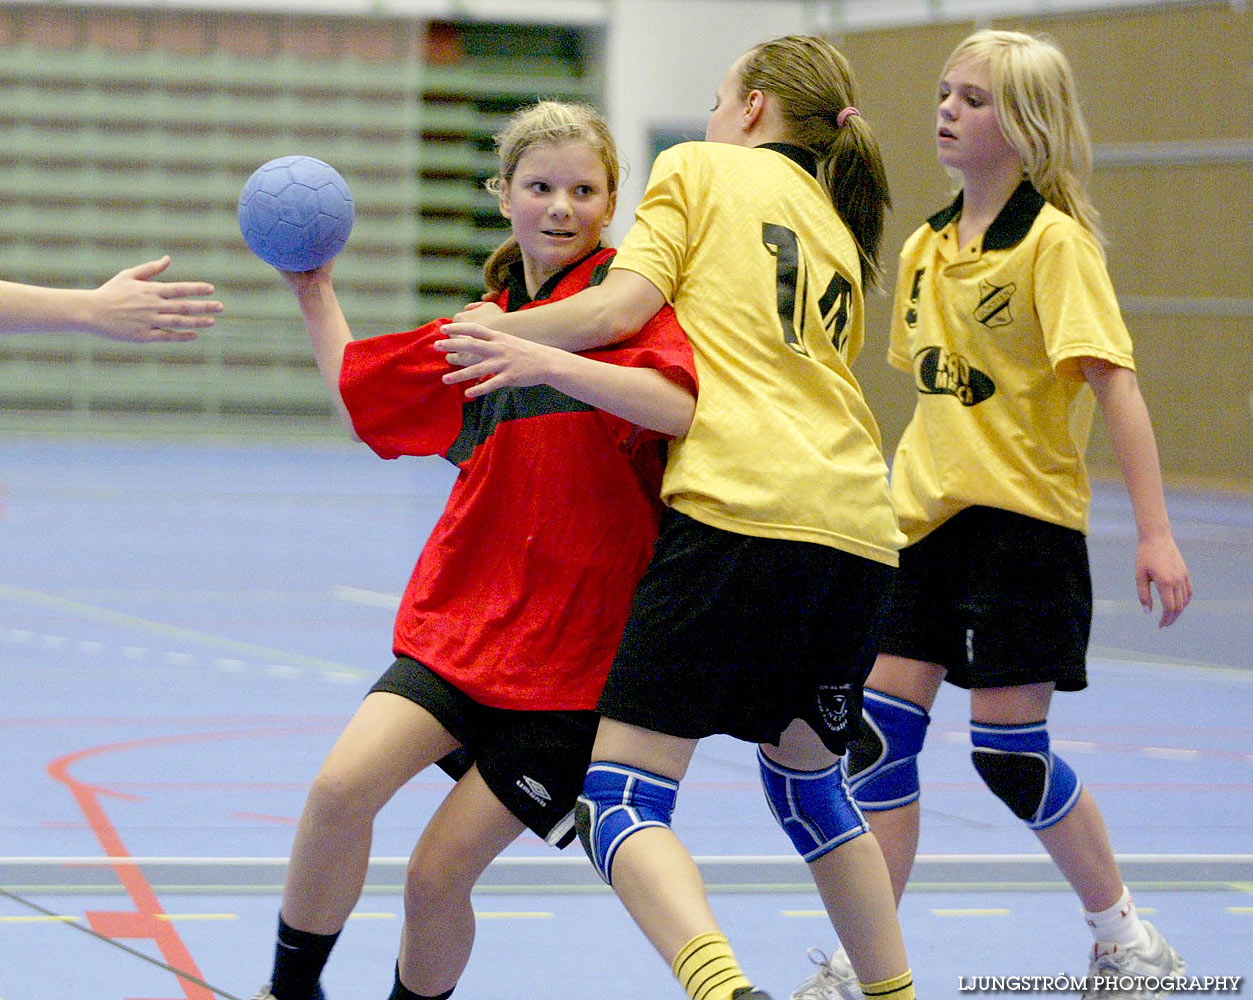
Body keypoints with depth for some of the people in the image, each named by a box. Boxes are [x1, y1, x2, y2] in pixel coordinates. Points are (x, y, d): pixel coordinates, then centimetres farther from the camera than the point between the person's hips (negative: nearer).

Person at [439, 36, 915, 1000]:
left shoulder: (700, 169, 11)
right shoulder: (841, 237, 28)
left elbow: (623, 307, -3)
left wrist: (503, 334, 12)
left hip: (742, 506, -7)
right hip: (857, 520, 7)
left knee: (622, 796, -10)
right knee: (805, 772, 28)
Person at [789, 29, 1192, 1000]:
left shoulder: (1054, 241, -12)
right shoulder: (926, 248, 9)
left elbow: (1114, 382, -17)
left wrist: (1156, 533, -22)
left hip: (1025, 516, -7)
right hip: (927, 517, 7)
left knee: (1009, 750, -3)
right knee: (879, 729, 0)